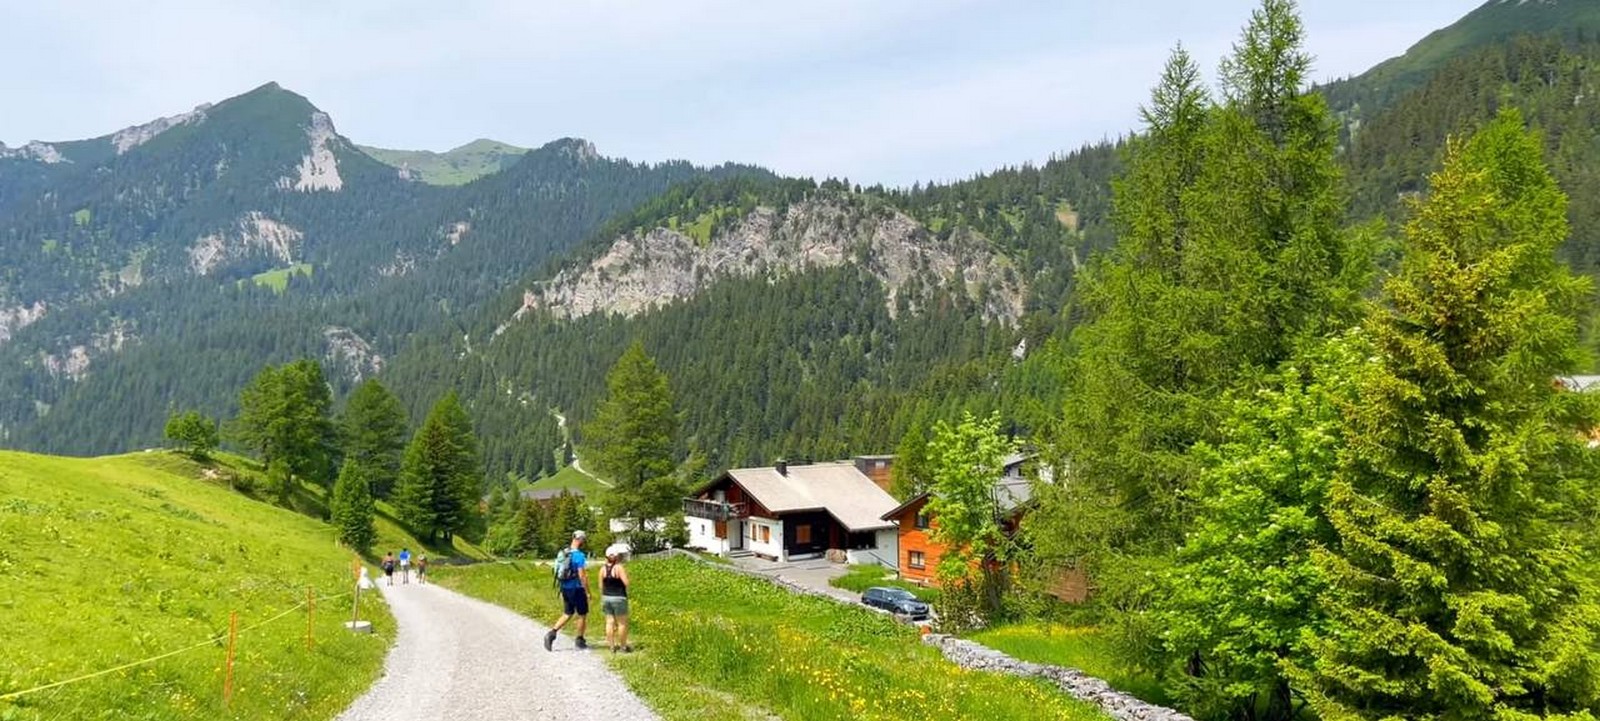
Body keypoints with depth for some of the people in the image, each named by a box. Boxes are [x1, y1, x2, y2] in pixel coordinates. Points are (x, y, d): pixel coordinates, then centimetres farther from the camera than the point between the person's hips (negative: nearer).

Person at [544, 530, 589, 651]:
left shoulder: (562, 553, 7)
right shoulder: (579, 555, -18)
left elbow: (559, 572, 13)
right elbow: (581, 575, -20)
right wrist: (587, 592, -12)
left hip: (565, 588, 7)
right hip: (577, 588, -7)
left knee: (567, 614, 15)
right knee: (582, 615, 9)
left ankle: (552, 633, -1)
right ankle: (579, 641, 17)